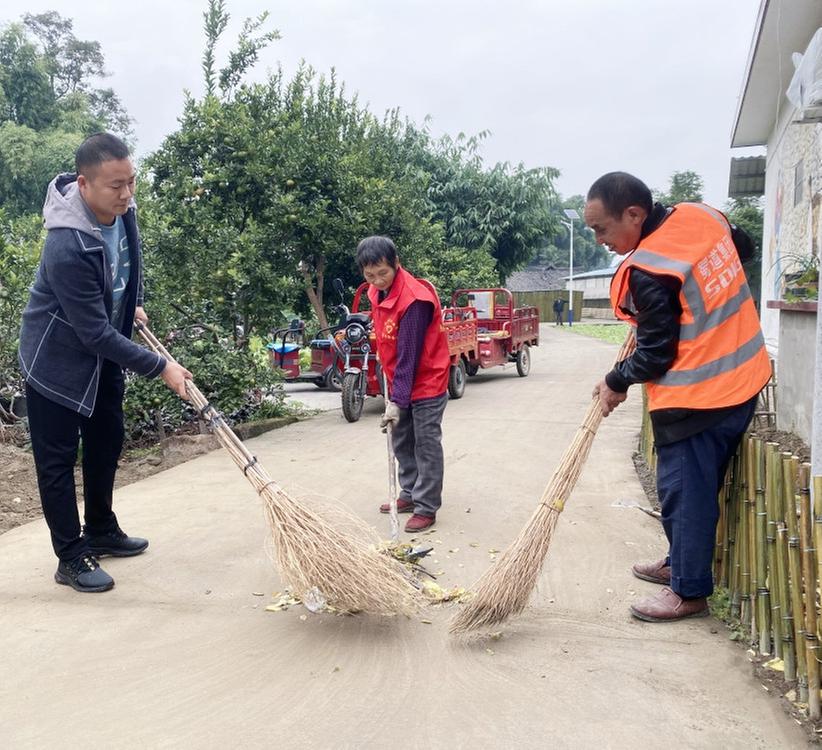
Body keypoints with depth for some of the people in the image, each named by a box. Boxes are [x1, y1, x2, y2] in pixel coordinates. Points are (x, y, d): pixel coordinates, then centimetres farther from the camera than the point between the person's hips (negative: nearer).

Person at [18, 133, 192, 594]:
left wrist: (134, 303, 10)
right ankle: (71, 558, 14)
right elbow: (95, 333, -31)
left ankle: (101, 531, 34)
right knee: (58, 459, 2)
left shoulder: (121, 211, -11)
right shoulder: (67, 246, -36)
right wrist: (159, 367, -28)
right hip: (57, 361, -8)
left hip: (103, 353, 8)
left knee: (107, 442, 17)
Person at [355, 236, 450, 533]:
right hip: (399, 382, 8)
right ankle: (410, 495, 28)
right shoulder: (377, 293, 1)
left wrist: (397, 400, -27)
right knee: (401, 442, 15)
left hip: (427, 382, -8)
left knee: (426, 446, -1)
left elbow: (409, 355, -27)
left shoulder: (415, 299, -26)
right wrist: (392, 392, 15)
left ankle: (426, 508, 6)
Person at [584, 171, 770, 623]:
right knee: (696, 485, 21)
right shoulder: (702, 215, 0)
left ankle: (689, 591, 18)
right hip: (742, 379, 9)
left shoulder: (647, 272, -23)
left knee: (684, 492, 4)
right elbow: (742, 244, 22)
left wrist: (616, 383, 2)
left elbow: (656, 354, -16)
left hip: (696, 398, -9)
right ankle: (680, 563, 36)